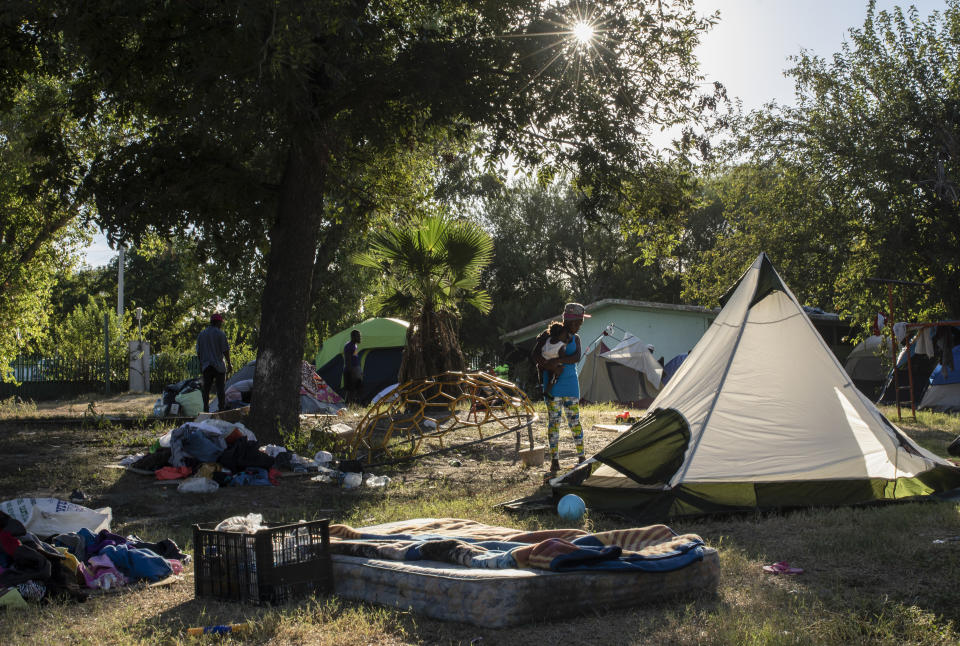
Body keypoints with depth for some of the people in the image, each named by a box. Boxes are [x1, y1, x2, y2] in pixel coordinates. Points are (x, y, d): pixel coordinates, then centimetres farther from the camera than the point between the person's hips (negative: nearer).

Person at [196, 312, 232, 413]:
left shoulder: (201, 334, 10)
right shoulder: (220, 333, -6)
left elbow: (198, 352, 14)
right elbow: (225, 350, -8)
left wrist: (201, 364, 22)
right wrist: (229, 364, -1)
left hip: (206, 366, 5)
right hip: (219, 365, -4)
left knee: (206, 388, 7)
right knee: (220, 388, -2)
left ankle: (206, 409, 6)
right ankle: (221, 409, -3)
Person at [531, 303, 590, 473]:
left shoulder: (575, 338, 9)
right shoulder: (549, 334, -2)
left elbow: (577, 357, -9)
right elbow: (535, 354, -11)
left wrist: (556, 360, -24)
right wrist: (552, 367, -22)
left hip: (571, 384, 3)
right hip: (553, 384, -3)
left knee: (574, 420, 5)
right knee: (553, 420, -3)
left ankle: (581, 456, 13)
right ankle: (554, 460, 1)